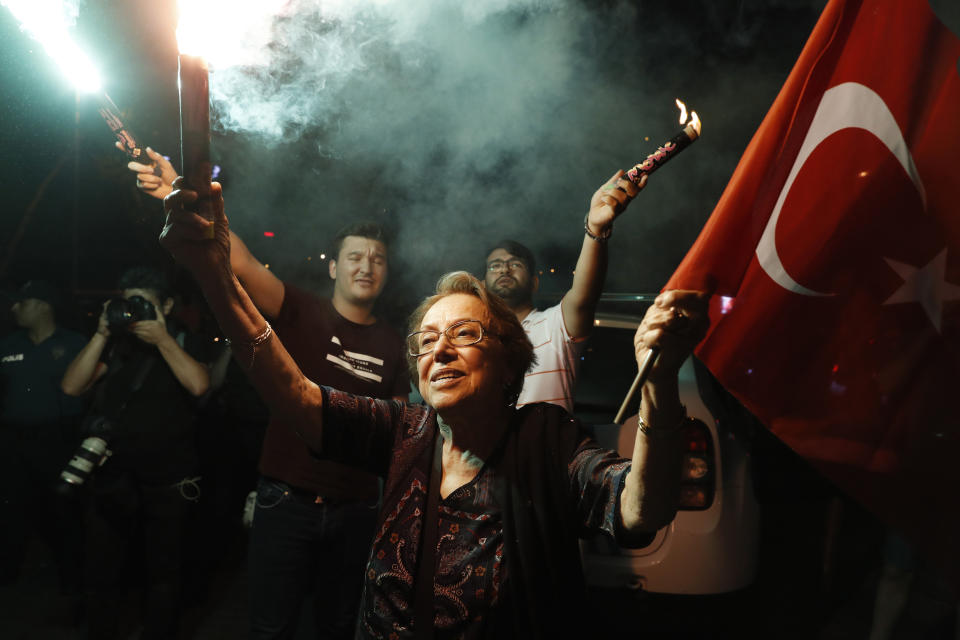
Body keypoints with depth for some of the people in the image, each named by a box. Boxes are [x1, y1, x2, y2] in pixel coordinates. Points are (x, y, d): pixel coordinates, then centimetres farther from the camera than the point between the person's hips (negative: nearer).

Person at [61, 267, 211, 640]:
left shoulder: (182, 343, -1)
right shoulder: (113, 344, 6)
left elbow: (198, 385, -20)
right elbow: (72, 386, -6)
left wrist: (162, 338, -19)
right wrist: (102, 334, -11)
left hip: (167, 483, -2)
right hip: (111, 480, 2)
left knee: (163, 574, 13)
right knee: (101, 573, 13)